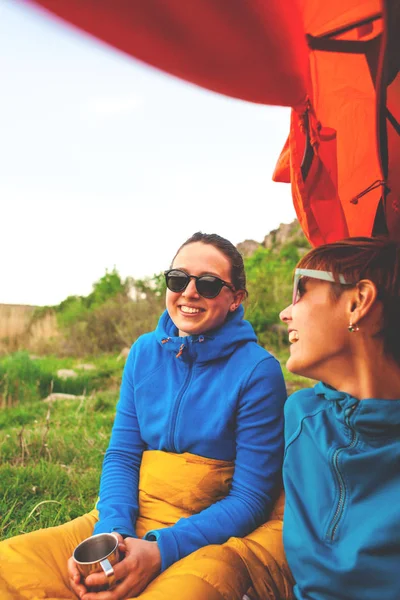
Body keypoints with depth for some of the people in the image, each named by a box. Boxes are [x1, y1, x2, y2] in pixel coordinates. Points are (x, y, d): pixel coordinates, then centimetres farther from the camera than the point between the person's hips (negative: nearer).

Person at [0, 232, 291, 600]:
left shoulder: (258, 371, -11)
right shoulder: (145, 351, 4)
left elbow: (250, 499, -10)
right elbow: (121, 454, 5)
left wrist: (160, 550, -20)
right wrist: (112, 531, -14)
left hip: (212, 531, -4)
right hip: (130, 516, 5)